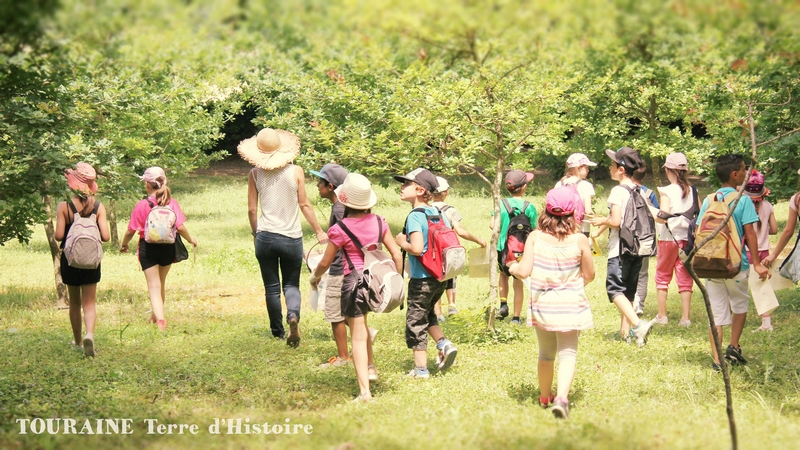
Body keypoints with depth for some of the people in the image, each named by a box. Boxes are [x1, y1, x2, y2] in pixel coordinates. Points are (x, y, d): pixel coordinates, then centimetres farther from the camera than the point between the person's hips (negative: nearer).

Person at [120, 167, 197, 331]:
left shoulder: (142, 205, -12)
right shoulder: (172, 202, -7)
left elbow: (131, 230, -6)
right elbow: (180, 227, -10)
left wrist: (123, 244, 13)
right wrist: (190, 239, 9)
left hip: (148, 247, -3)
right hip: (167, 247, 3)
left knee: (154, 286, -1)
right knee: (161, 282, 22)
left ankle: (160, 320, -17)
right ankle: (156, 316, 39)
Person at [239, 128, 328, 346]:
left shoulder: (255, 174, -3)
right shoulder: (295, 172, -5)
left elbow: (252, 209, 1)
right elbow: (304, 205, -2)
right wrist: (319, 231, 7)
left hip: (265, 236, 0)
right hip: (292, 238, 0)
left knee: (272, 287, 12)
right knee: (291, 284, 11)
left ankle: (277, 331, 16)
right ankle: (293, 316, -18)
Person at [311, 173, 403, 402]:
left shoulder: (340, 229, -14)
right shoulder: (378, 222, -1)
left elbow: (325, 263, -4)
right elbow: (397, 255, 3)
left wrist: (315, 276, 17)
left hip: (353, 283, -5)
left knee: (358, 337, 1)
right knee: (360, 324, 31)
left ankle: (365, 391, -1)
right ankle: (370, 367, 26)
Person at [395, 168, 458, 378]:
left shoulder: (415, 216, -17)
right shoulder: (439, 213, 6)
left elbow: (416, 248, -28)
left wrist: (401, 242, -10)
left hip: (422, 279, -7)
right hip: (441, 277, 8)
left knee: (416, 321, 5)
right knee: (427, 314, 26)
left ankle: (421, 369, 8)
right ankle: (444, 344, 8)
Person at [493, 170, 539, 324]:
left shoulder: (502, 204, -8)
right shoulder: (529, 207, -11)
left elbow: (493, 225, -11)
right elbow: (534, 230, -10)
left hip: (503, 248, 1)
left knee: (503, 273, 28)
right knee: (518, 283, 10)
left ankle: (503, 304, 14)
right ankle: (516, 317, 14)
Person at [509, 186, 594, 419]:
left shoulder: (535, 237, -8)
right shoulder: (579, 240, -10)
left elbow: (524, 271, -10)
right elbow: (589, 275, -3)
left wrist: (513, 268, 12)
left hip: (541, 304, 2)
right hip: (570, 304, -2)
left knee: (546, 354, 19)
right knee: (568, 353, 0)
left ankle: (544, 396, 34)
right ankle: (561, 397, -20)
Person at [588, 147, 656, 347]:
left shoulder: (618, 190, -14)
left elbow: (616, 221, -21)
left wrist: (602, 221, 1)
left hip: (620, 248, -8)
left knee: (615, 289, -8)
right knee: (628, 291, 15)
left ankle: (638, 324, -25)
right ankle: (625, 331, 17)